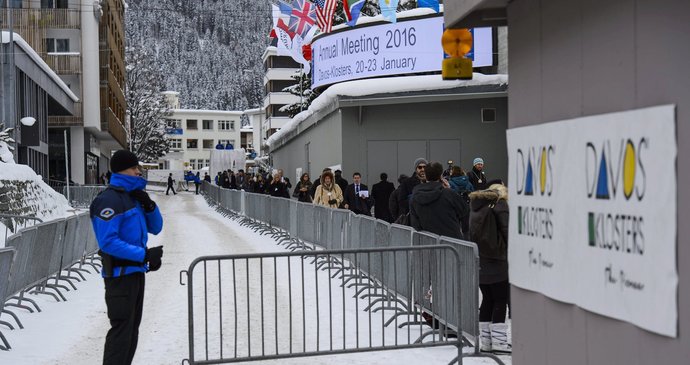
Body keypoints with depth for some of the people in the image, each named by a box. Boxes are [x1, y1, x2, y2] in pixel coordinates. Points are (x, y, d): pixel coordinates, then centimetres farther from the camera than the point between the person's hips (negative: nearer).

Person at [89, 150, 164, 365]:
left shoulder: (133, 196, 13)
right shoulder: (109, 200, -16)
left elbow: (155, 228, 16)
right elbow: (108, 242, -23)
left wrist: (149, 206, -3)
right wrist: (144, 254, -24)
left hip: (136, 271, 9)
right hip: (120, 273, -9)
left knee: (132, 329, 16)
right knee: (122, 329, -9)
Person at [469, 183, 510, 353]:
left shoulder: (476, 205, 15)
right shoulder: (500, 204, -5)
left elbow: (472, 233, 14)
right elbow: (506, 231, -10)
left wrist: (477, 253, 15)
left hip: (479, 261, 6)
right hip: (497, 261, -6)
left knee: (487, 300, 11)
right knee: (500, 300, -1)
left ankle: (485, 340, 12)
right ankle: (499, 341, -3)